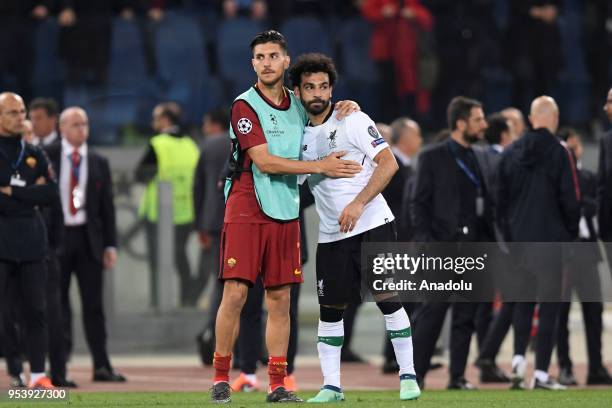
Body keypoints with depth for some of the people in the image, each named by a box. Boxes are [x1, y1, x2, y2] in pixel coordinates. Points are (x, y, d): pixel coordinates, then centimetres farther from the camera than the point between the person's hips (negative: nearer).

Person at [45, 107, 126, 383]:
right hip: (56, 237, -1)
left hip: (89, 238, 1)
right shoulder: (47, 158, 3)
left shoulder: (99, 163, 9)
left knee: (93, 303, 0)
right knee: (56, 303, 2)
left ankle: (101, 365, 1)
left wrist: (110, 244, 2)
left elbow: (107, 206, 8)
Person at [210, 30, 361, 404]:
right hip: (246, 211, -5)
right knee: (235, 293, -9)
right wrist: (321, 167, -14)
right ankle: (221, 378, 0)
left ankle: (278, 386, 6)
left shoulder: (299, 105, 11)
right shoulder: (245, 106, -7)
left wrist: (345, 109, 7)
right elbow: (264, 161, -14)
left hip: (285, 214, 5)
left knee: (280, 299, 4)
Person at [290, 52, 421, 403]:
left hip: (373, 224, -5)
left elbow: (389, 163, -13)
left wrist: (358, 203, -20)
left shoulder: (353, 121, -6)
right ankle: (331, 386, 8)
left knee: (389, 299, -6)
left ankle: (408, 377, 1)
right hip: (331, 235, 5)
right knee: (330, 308, 3)